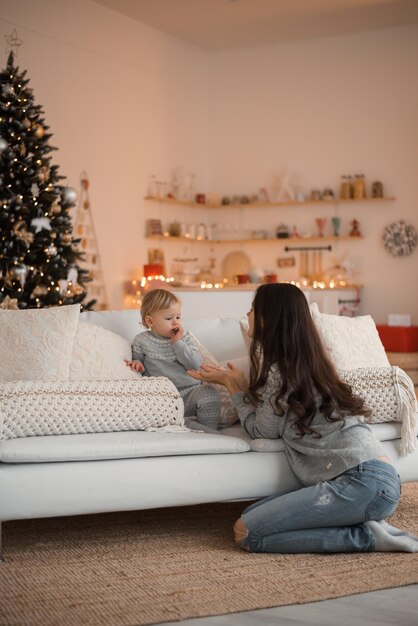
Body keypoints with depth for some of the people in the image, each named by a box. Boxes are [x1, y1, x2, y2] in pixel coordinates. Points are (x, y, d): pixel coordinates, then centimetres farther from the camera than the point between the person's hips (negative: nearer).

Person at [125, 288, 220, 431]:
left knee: (208, 392, -31)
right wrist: (136, 364, -5)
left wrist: (178, 343, -6)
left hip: (191, 391, 1)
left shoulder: (185, 337, 11)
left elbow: (196, 364, -1)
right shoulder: (141, 341, 8)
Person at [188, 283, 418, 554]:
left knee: (246, 532, -14)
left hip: (362, 479, -10)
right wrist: (240, 383, 26)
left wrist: (232, 384, 11)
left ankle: (366, 536, -9)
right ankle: (367, 525, 2)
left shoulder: (278, 368, -7)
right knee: (253, 514, 8)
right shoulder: (307, 360, 20)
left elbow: (262, 429, 2)